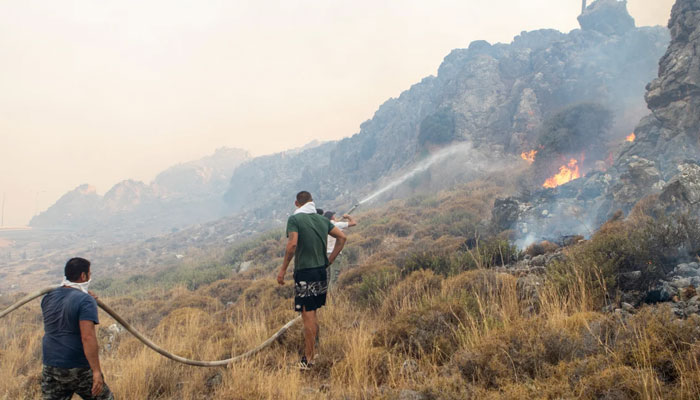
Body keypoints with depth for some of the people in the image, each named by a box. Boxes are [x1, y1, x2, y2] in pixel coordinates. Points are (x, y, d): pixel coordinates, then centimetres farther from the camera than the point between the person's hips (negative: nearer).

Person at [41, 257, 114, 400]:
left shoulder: (48, 298, 5)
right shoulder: (86, 301, -15)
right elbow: (88, 337, -25)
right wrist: (96, 371, -25)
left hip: (50, 368, 6)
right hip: (79, 370, -5)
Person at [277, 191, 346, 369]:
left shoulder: (294, 219, -9)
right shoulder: (322, 219, 9)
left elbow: (292, 244, -20)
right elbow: (342, 237, 9)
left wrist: (283, 269, -13)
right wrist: (330, 259, 12)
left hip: (304, 273, -6)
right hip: (322, 271, 6)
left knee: (308, 316, -1)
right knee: (313, 314, 18)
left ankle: (308, 359, 6)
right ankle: (312, 352, 27)